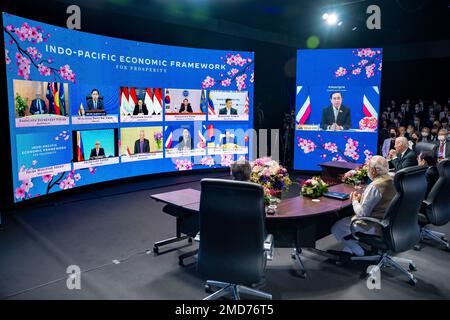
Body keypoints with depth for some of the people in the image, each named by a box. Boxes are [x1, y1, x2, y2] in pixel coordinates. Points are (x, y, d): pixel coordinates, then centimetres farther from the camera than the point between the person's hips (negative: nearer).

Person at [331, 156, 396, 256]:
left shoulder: (374, 186, -26)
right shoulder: (392, 180, 1)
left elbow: (362, 213, -22)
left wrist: (355, 201, -4)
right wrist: (361, 198, 5)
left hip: (376, 227, -9)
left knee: (336, 228, 3)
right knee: (347, 219, 26)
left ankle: (358, 253, 18)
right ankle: (348, 250, 28)